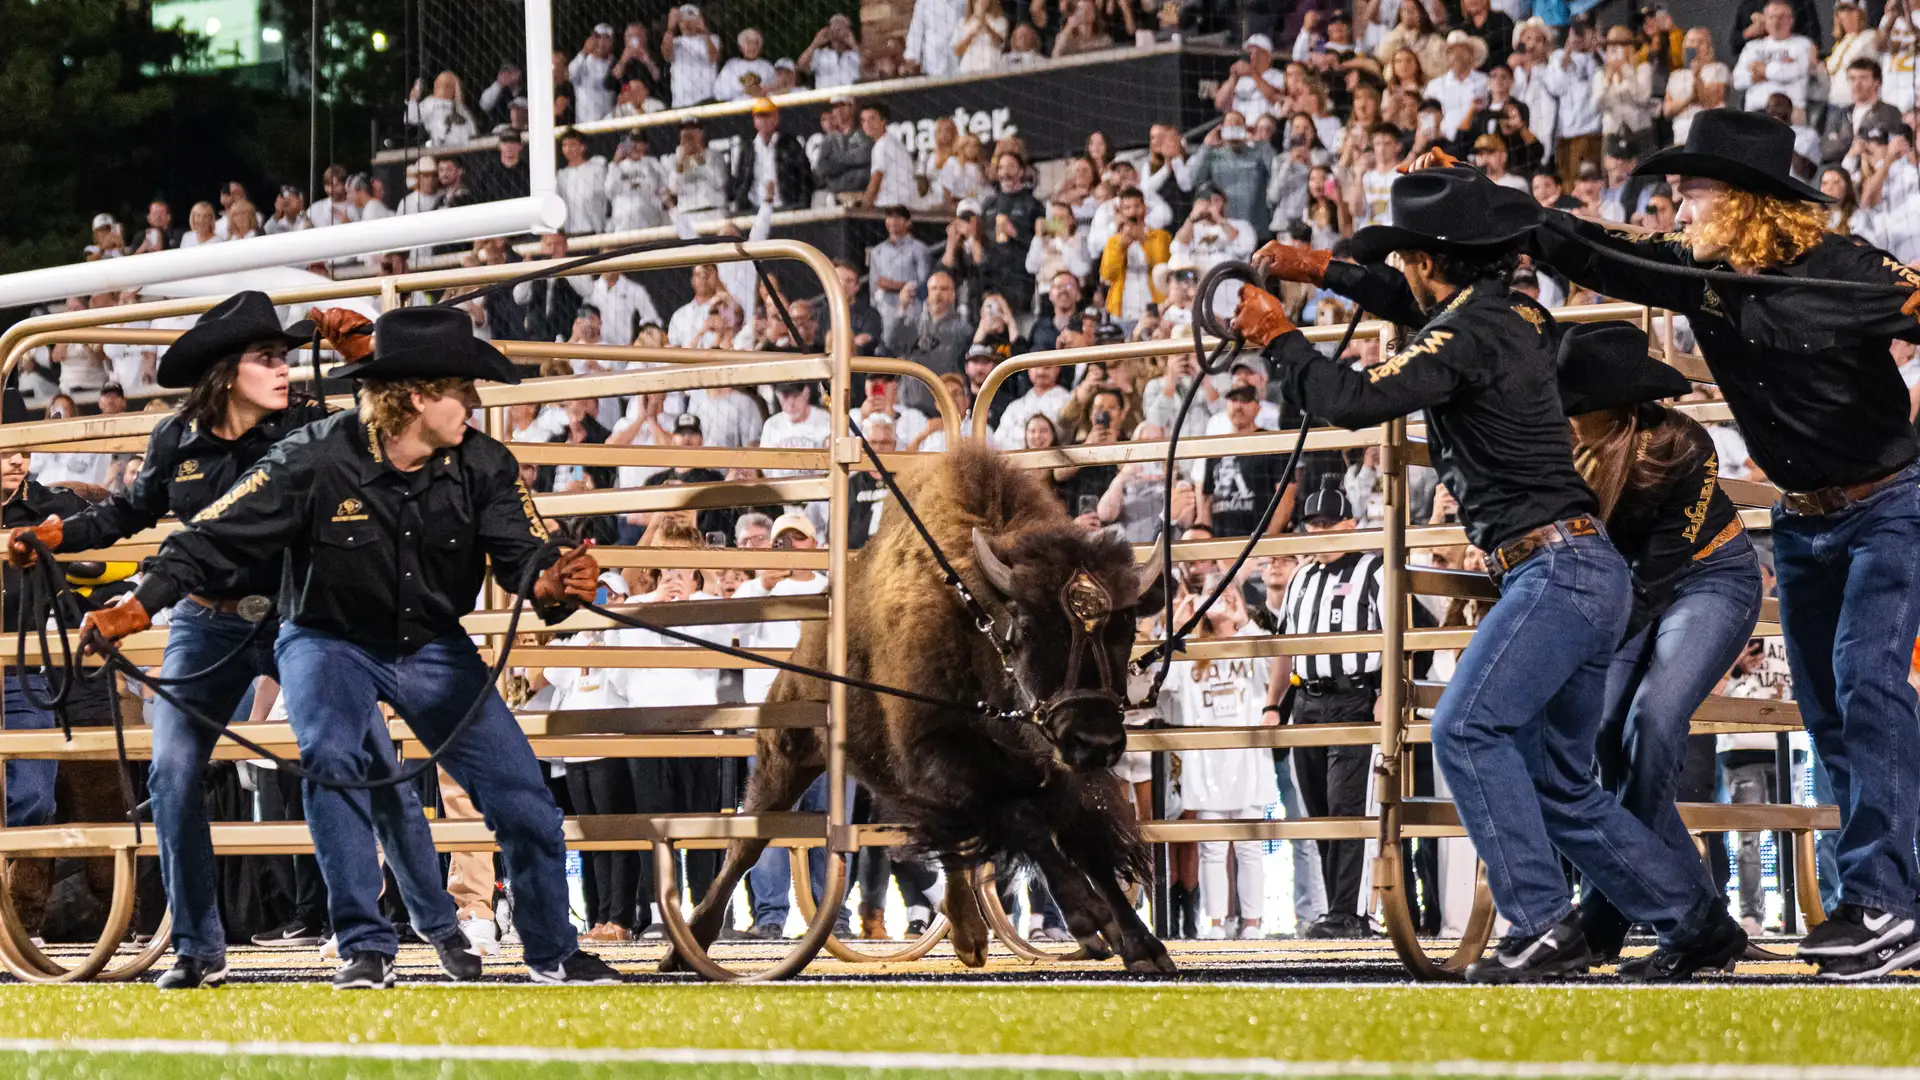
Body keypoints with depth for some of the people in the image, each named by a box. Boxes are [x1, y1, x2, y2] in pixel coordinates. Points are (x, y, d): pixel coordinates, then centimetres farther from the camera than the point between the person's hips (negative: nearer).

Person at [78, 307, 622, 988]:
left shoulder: (484, 467, -11)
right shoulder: (316, 461, -22)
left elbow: (524, 555, -15)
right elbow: (219, 537, -20)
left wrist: (552, 584, -41)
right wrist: (141, 604, -34)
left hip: (434, 649, 3)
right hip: (332, 642, -3)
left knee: (524, 797, -3)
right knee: (332, 756, -33)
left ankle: (553, 953, 21)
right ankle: (366, 949, -21)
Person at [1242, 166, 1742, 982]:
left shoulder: (1472, 335, -14)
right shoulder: (1511, 313, 15)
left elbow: (1355, 402, -19)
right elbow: (1427, 309, 38)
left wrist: (1276, 338, -4)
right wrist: (1321, 270, 33)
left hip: (1558, 569, -10)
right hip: (1584, 577, 10)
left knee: (1466, 730, -18)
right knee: (1558, 785, 13)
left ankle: (1543, 928, -23)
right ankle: (1696, 926, 14)